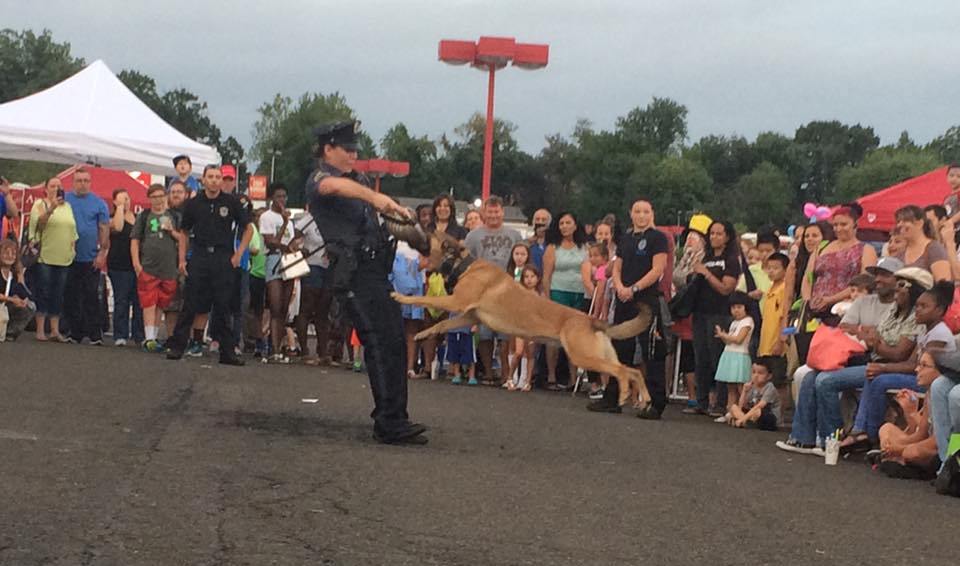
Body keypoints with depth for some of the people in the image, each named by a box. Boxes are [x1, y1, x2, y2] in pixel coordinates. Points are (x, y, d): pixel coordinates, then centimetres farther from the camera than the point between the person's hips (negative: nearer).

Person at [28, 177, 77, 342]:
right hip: (45, 256, -5)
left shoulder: (67, 206, 15)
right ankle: (40, 330, -1)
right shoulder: (40, 204, 0)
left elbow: (72, 230, 20)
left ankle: (55, 330, 8)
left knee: (58, 295, 5)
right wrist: (51, 209, -29)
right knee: (44, 293, -4)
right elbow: (38, 223, -17)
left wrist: (73, 248, 11)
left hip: (64, 258, 5)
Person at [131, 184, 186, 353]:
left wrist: (172, 231, -7)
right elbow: (135, 241, 6)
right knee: (149, 304, -9)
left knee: (160, 305, 9)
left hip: (169, 269, 2)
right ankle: (149, 338, -12)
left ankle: (154, 337, 18)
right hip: (147, 268, -2)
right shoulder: (144, 217, 7)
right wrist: (136, 263, -4)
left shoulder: (174, 217, 12)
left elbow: (182, 240, 12)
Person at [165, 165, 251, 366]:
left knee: (223, 307, 2)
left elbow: (248, 229, 10)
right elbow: (184, 232, 15)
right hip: (199, 257, 0)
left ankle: (227, 351, 6)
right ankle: (176, 346, 3)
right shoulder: (194, 203, 6)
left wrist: (238, 254, 1)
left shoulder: (230, 202, 3)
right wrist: (182, 258, 5)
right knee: (190, 304, -2)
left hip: (223, 259, 0)